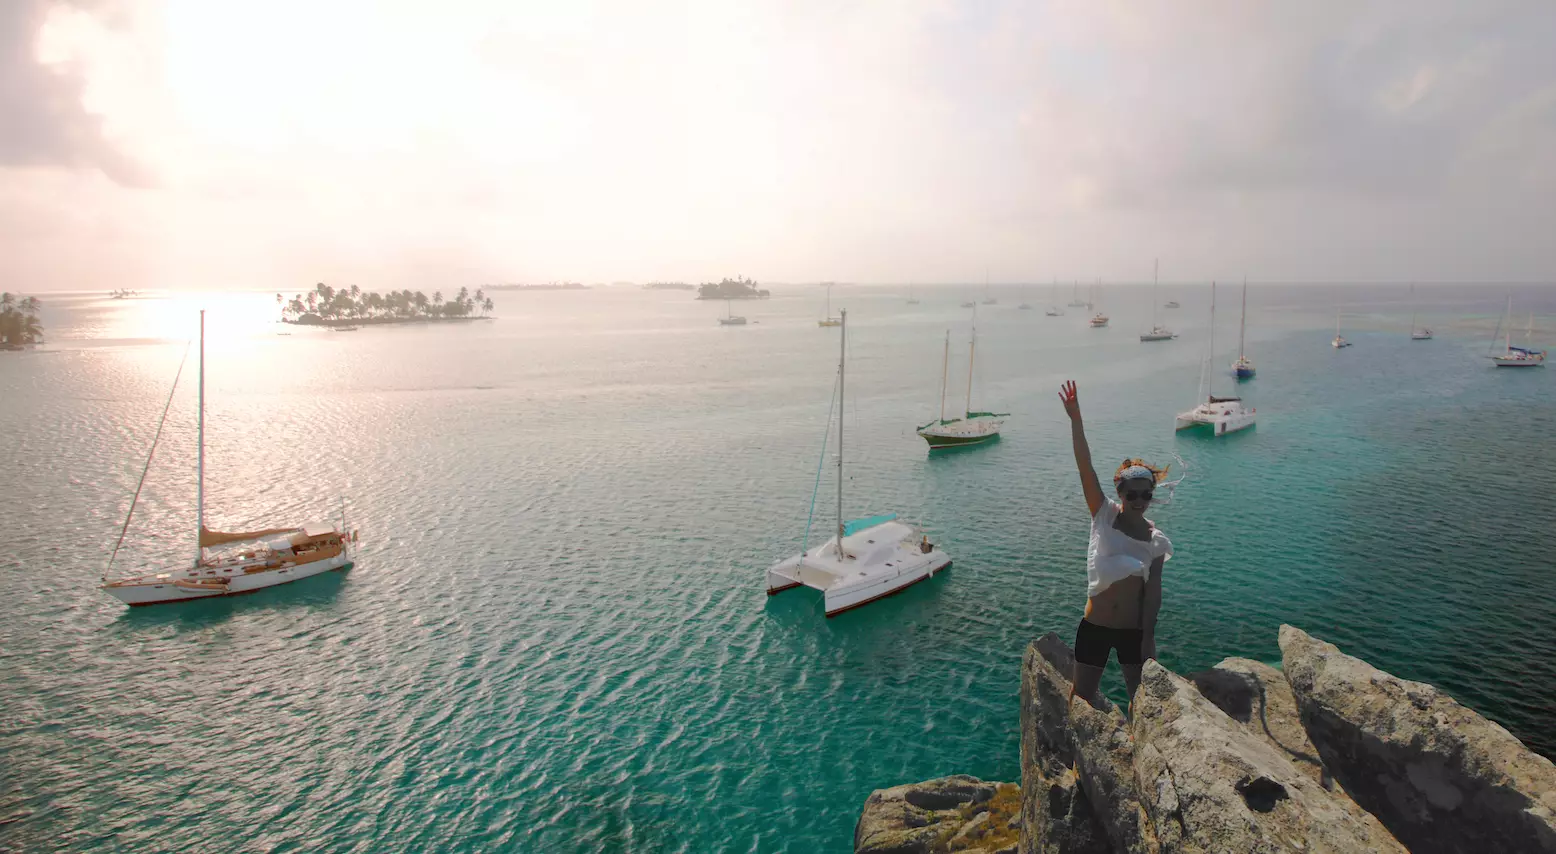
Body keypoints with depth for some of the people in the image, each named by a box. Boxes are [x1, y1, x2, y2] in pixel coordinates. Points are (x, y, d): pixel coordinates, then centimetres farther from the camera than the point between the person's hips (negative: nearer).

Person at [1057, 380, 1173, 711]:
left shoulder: (1155, 540, -4)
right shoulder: (1104, 515, -7)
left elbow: (1153, 591, -3)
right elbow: (1085, 466, -18)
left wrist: (1148, 637, -7)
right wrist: (1075, 419, -27)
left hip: (1134, 630, 1)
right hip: (1095, 626, -1)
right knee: (1081, 697, 8)